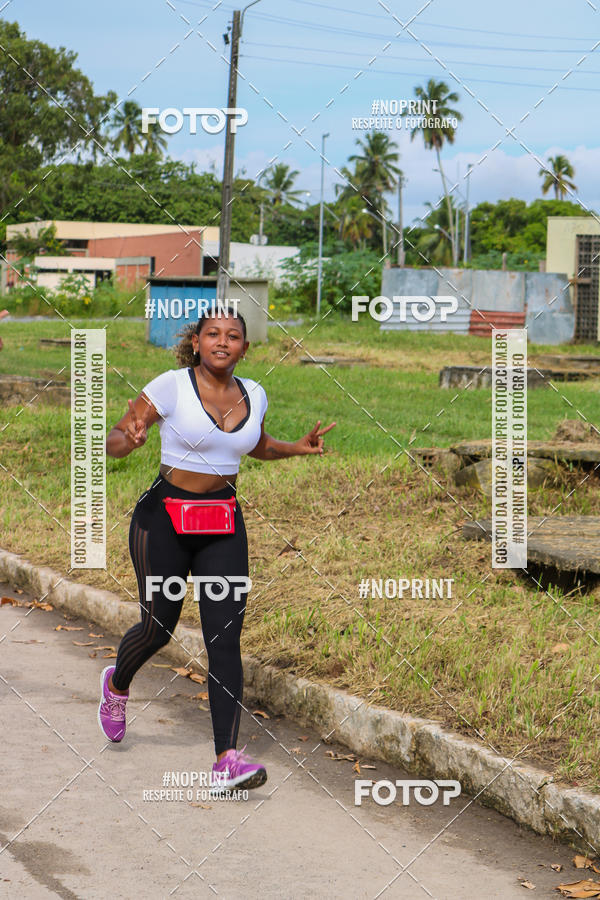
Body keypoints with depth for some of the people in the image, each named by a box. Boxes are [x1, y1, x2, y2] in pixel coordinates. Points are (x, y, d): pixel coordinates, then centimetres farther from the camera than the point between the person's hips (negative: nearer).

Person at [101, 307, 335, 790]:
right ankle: (118, 684, 44)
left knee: (225, 640, -7)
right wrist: (128, 439, -31)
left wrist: (298, 448, 6)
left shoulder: (253, 395, 4)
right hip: (164, 519, -3)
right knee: (159, 629, 9)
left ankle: (228, 759, -10)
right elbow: (114, 438, -8)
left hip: (223, 525, 3)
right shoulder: (171, 387, -11)